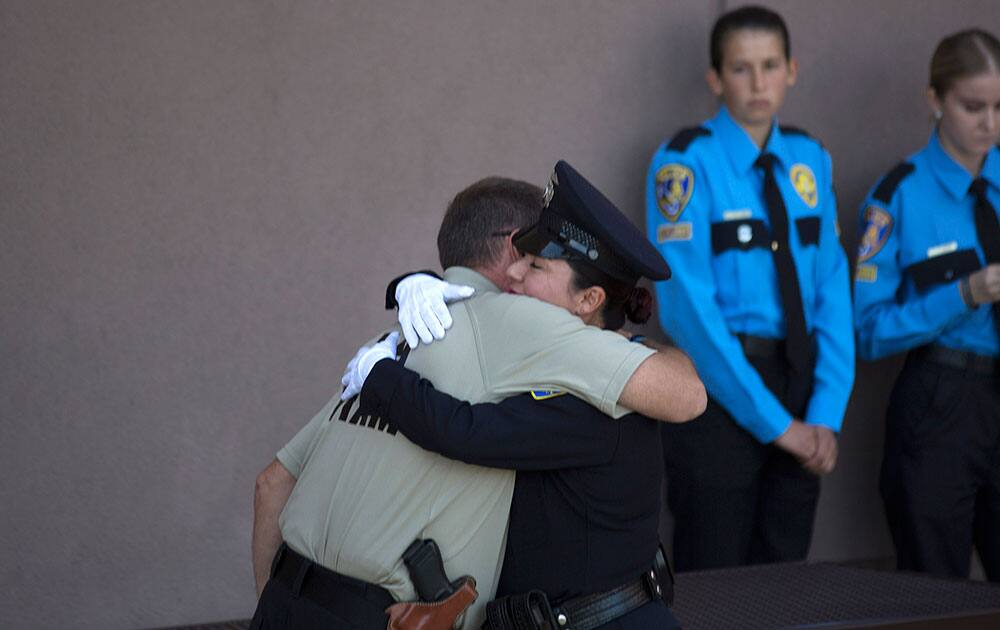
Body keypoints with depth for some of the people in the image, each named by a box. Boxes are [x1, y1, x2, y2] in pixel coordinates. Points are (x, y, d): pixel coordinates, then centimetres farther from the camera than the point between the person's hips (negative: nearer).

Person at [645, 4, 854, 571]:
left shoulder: (810, 161, 7)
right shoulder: (687, 163, -10)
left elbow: (833, 290, 6)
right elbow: (689, 306, -15)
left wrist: (827, 414, -5)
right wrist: (773, 421, -16)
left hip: (799, 380, 5)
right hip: (720, 388, -5)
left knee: (785, 570, 11)